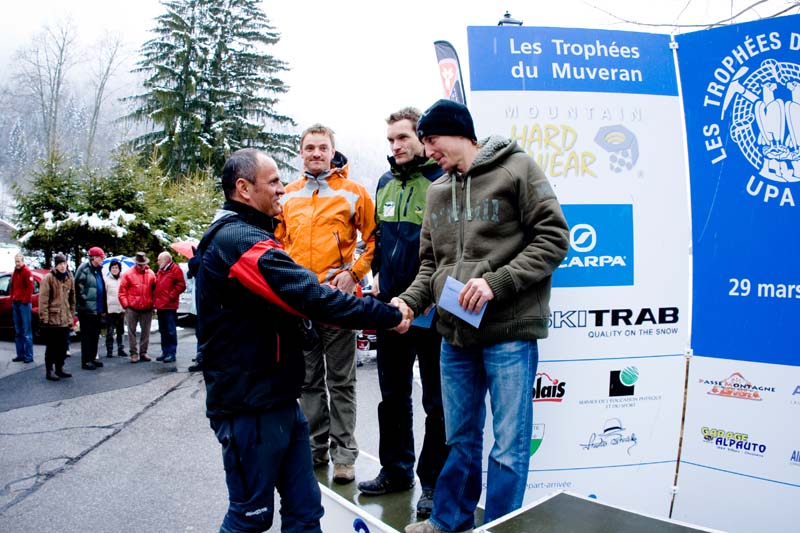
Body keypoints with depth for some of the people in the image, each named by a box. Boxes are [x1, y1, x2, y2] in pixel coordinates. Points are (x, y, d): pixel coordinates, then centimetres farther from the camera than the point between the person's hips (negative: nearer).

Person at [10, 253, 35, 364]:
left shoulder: (27, 272, -7)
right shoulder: (14, 273, 17)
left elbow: (30, 287, -14)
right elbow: (12, 287, 22)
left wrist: (25, 300, -14)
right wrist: (12, 298, 10)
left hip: (24, 304, -8)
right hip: (15, 303, 8)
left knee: (26, 332, -7)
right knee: (18, 332, 10)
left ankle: (28, 356, -5)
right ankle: (20, 354, 15)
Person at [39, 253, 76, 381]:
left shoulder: (69, 279, 11)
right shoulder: (48, 278, -6)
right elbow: (43, 299, -10)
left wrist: (71, 317, 14)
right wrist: (44, 317, -14)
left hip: (65, 320, 6)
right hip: (52, 319, -5)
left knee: (63, 347, 12)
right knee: (51, 347, 1)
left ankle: (59, 369, 23)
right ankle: (49, 371, 9)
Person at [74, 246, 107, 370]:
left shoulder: (98, 270, 15)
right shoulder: (84, 269, -11)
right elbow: (78, 286, -17)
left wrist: (103, 309, 18)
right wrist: (83, 300, -15)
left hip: (97, 310, 8)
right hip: (86, 309, -8)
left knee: (95, 335, 14)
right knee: (87, 335, -2)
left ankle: (92, 358, 24)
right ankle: (86, 361, 4)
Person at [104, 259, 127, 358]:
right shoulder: (106, 279, 1)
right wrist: (104, 308, -7)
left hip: (121, 308, 3)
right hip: (110, 309, -2)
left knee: (121, 331, 10)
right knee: (110, 331, -1)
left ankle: (121, 349, 17)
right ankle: (109, 350, 5)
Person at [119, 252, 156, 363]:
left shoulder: (151, 274, 6)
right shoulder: (128, 274, -2)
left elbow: (154, 290, 10)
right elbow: (122, 291, -1)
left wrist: (153, 304, 5)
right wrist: (126, 305, -6)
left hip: (147, 309, 3)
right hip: (132, 308, -2)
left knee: (145, 332, 8)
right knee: (132, 332, 2)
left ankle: (143, 352, 18)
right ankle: (134, 353, 9)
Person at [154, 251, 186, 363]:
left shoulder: (175, 269, -6)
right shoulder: (160, 271, 20)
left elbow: (181, 285, -12)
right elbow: (156, 286, 23)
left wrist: (170, 296, -14)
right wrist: (155, 300, 11)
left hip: (169, 306, -8)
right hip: (160, 305, 8)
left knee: (171, 331, -5)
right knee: (163, 331, 13)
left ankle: (172, 353, -1)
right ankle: (165, 352, 20)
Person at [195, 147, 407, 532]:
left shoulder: (231, 236, 15)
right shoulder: (242, 240, -19)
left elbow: (287, 299, 13)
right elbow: (313, 297, -26)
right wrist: (389, 315, -18)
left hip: (277, 399, 9)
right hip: (251, 406, -9)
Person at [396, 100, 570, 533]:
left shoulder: (516, 168, -4)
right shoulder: (436, 190, 14)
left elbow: (553, 239, -8)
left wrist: (497, 281, -17)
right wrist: (411, 300, -2)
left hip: (509, 331, -5)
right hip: (455, 334, 6)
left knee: (508, 446, 5)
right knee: (460, 440, 19)